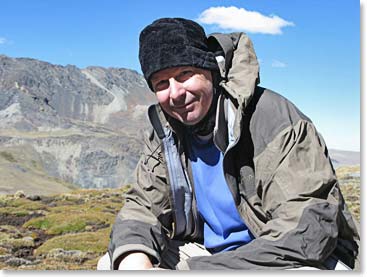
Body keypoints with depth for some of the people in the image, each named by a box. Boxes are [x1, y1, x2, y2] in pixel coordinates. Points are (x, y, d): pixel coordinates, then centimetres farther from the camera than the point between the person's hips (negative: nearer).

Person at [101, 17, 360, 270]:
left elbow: (307, 234, -26)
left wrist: (193, 269, -32)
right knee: (111, 264, -9)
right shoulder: (165, 135, 1)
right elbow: (142, 206, 2)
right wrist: (133, 258, -23)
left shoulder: (277, 122, -20)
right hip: (212, 256, 6)